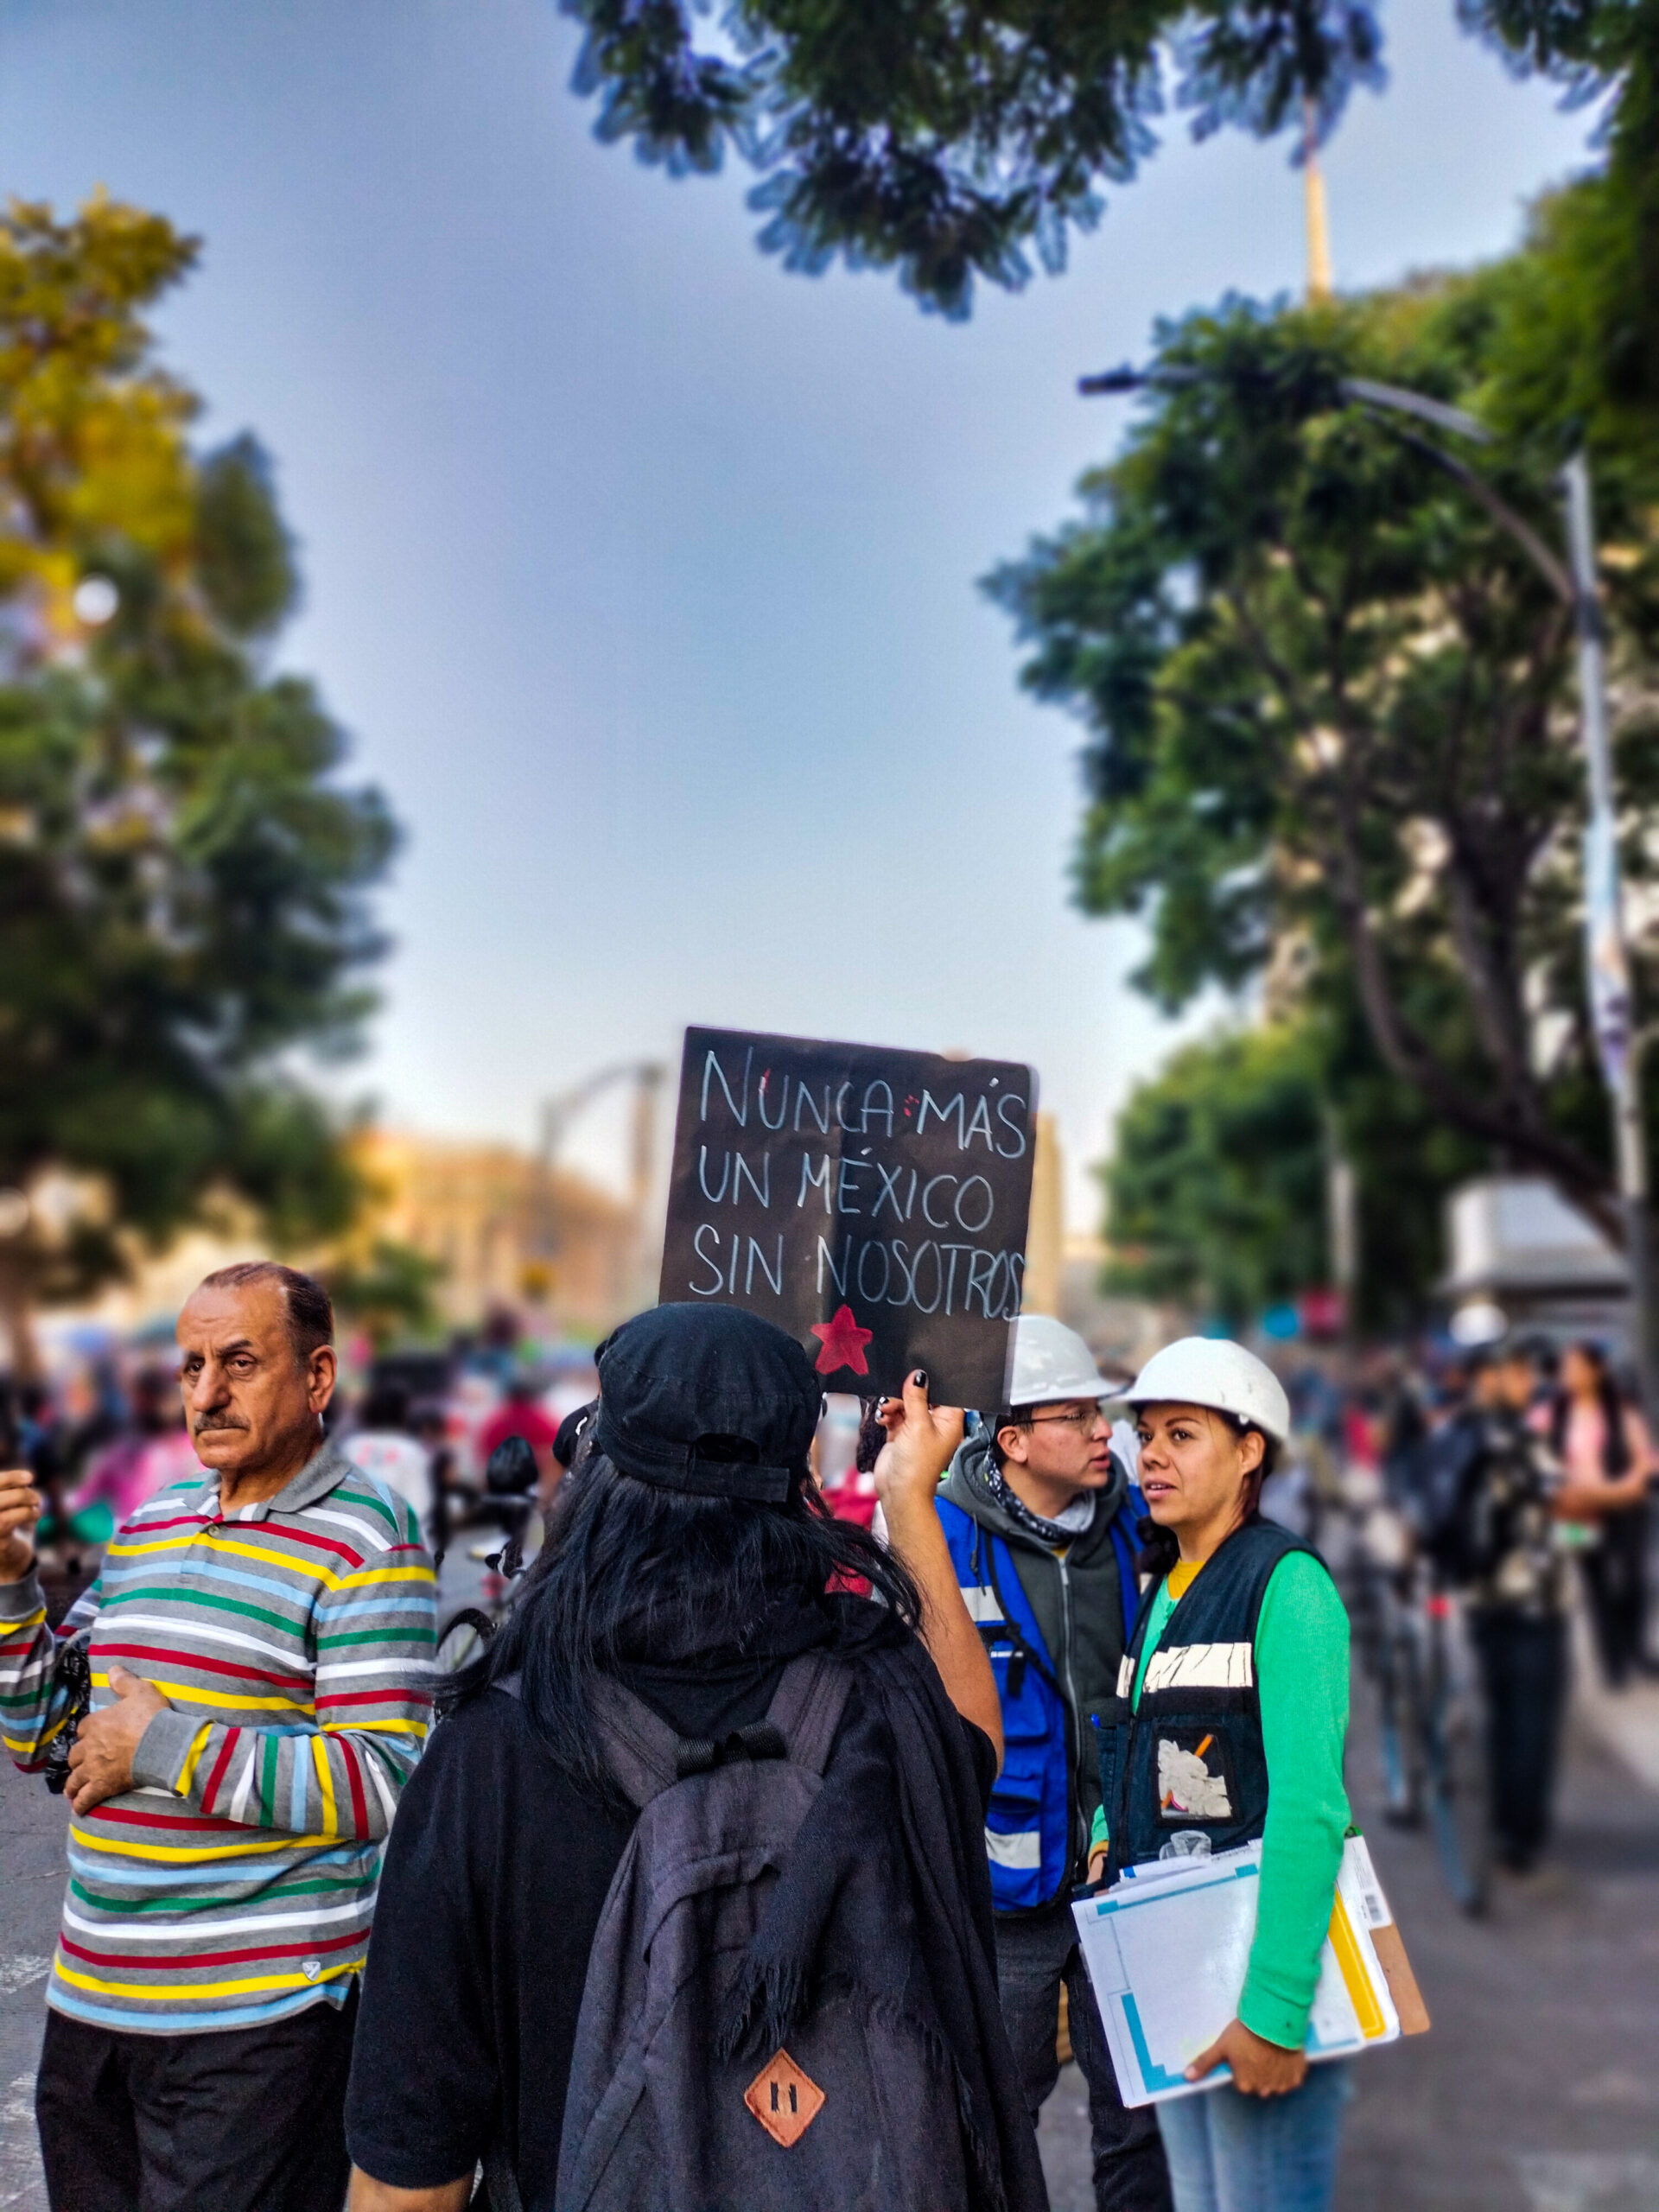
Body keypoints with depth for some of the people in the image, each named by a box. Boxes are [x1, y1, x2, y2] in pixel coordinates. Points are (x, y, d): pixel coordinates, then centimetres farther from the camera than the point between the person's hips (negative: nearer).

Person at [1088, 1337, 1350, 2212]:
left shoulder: (1287, 1584, -15)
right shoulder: (1160, 1589, 10)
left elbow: (1309, 1805, -23)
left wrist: (1275, 2007, -25)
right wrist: (1109, 1837, 6)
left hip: (1259, 1966, -8)